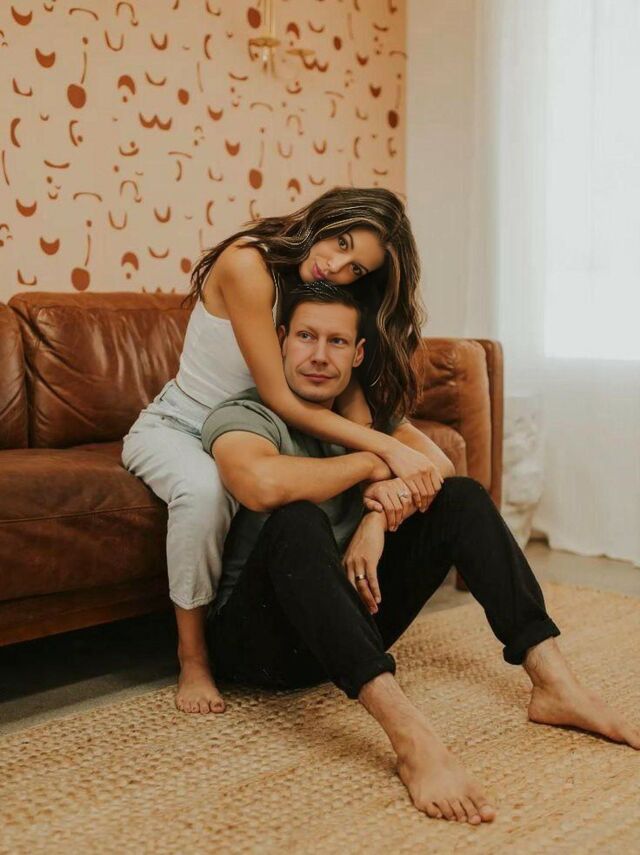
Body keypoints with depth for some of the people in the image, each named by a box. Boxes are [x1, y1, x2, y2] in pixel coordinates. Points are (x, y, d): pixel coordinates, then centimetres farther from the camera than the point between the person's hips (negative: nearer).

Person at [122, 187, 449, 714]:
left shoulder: (336, 300, -6)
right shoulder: (248, 263, -26)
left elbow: (354, 397, -17)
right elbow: (282, 399, -30)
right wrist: (388, 450, -37)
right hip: (175, 428, -5)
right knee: (205, 488, -41)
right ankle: (192, 656, -19)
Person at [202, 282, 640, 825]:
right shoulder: (243, 417, -14)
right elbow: (262, 484, -37)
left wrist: (378, 516, -21)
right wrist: (372, 464, -22)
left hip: (345, 620, 7)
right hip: (259, 638, -6)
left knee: (463, 497, -3)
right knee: (298, 521, -37)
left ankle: (554, 684, -14)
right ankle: (410, 736, -49)